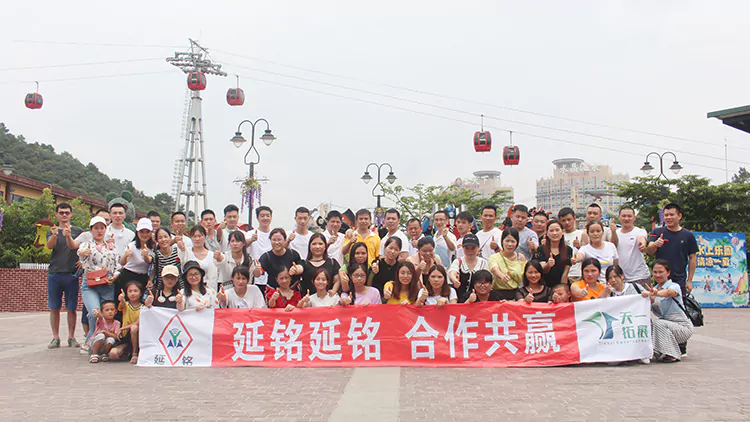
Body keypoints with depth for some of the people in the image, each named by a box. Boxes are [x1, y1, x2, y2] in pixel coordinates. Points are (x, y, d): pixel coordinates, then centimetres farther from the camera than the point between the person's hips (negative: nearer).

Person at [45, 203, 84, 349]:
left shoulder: (78, 231, 9)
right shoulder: (52, 231, 11)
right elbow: (49, 246, -9)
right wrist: (54, 235, -30)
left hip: (71, 273, -1)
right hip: (54, 273, 1)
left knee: (71, 308, 1)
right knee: (54, 308, 3)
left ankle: (71, 337, 9)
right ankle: (55, 338, 11)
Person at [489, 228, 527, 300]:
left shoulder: (521, 257, 9)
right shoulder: (494, 257, -1)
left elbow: (524, 278, 11)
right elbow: (494, 269, -23)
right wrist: (502, 276, -42)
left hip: (516, 294, 2)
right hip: (499, 294, -2)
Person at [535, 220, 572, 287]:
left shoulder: (568, 250, 5)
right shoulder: (541, 249, 2)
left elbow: (565, 273, 2)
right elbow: (542, 270, -9)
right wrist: (548, 265, -29)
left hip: (560, 286, 1)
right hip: (545, 286, -1)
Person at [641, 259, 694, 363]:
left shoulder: (674, 286, -10)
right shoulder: (654, 289, 11)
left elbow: (669, 292, -37)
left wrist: (656, 293, -58)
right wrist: (650, 297, -26)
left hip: (683, 327, -6)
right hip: (665, 324, 6)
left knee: (657, 323, -30)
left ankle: (673, 355, -15)